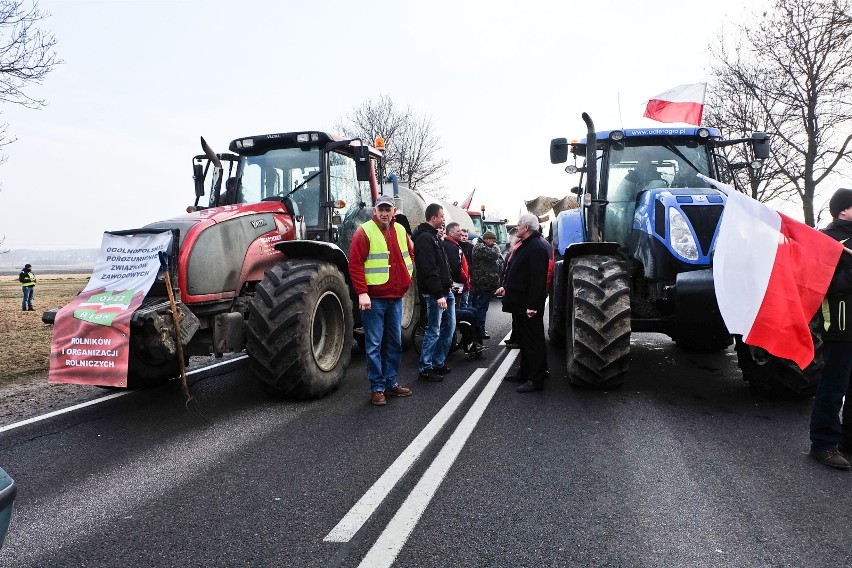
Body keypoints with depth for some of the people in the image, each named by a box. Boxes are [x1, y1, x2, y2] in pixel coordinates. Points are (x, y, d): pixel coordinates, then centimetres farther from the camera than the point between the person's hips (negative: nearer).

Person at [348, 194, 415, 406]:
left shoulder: (400, 231, 10)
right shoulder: (364, 232, -9)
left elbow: (410, 254, 24)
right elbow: (355, 264, -14)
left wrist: (407, 278, 13)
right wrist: (362, 293, -20)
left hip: (396, 297, 7)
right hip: (374, 298, -6)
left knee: (394, 343, 14)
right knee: (374, 345, -1)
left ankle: (391, 383, 26)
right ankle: (377, 388, 8)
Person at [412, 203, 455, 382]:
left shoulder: (432, 236, 17)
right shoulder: (424, 238, -16)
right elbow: (429, 270, -23)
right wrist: (439, 294, -24)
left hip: (445, 291, 10)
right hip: (434, 293, -10)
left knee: (448, 327, 14)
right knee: (433, 331, -4)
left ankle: (438, 363, 24)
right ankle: (425, 369, 5)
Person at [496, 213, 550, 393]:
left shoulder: (537, 247, -20)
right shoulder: (525, 245, 15)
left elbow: (537, 279, -26)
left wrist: (532, 305, -28)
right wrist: (506, 286, 19)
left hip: (529, 304, -11)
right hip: (519, 303, 11)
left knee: (533, 341, -4)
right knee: (523, 339, 19)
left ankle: (536, 379, 2)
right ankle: (524, 372, 30)